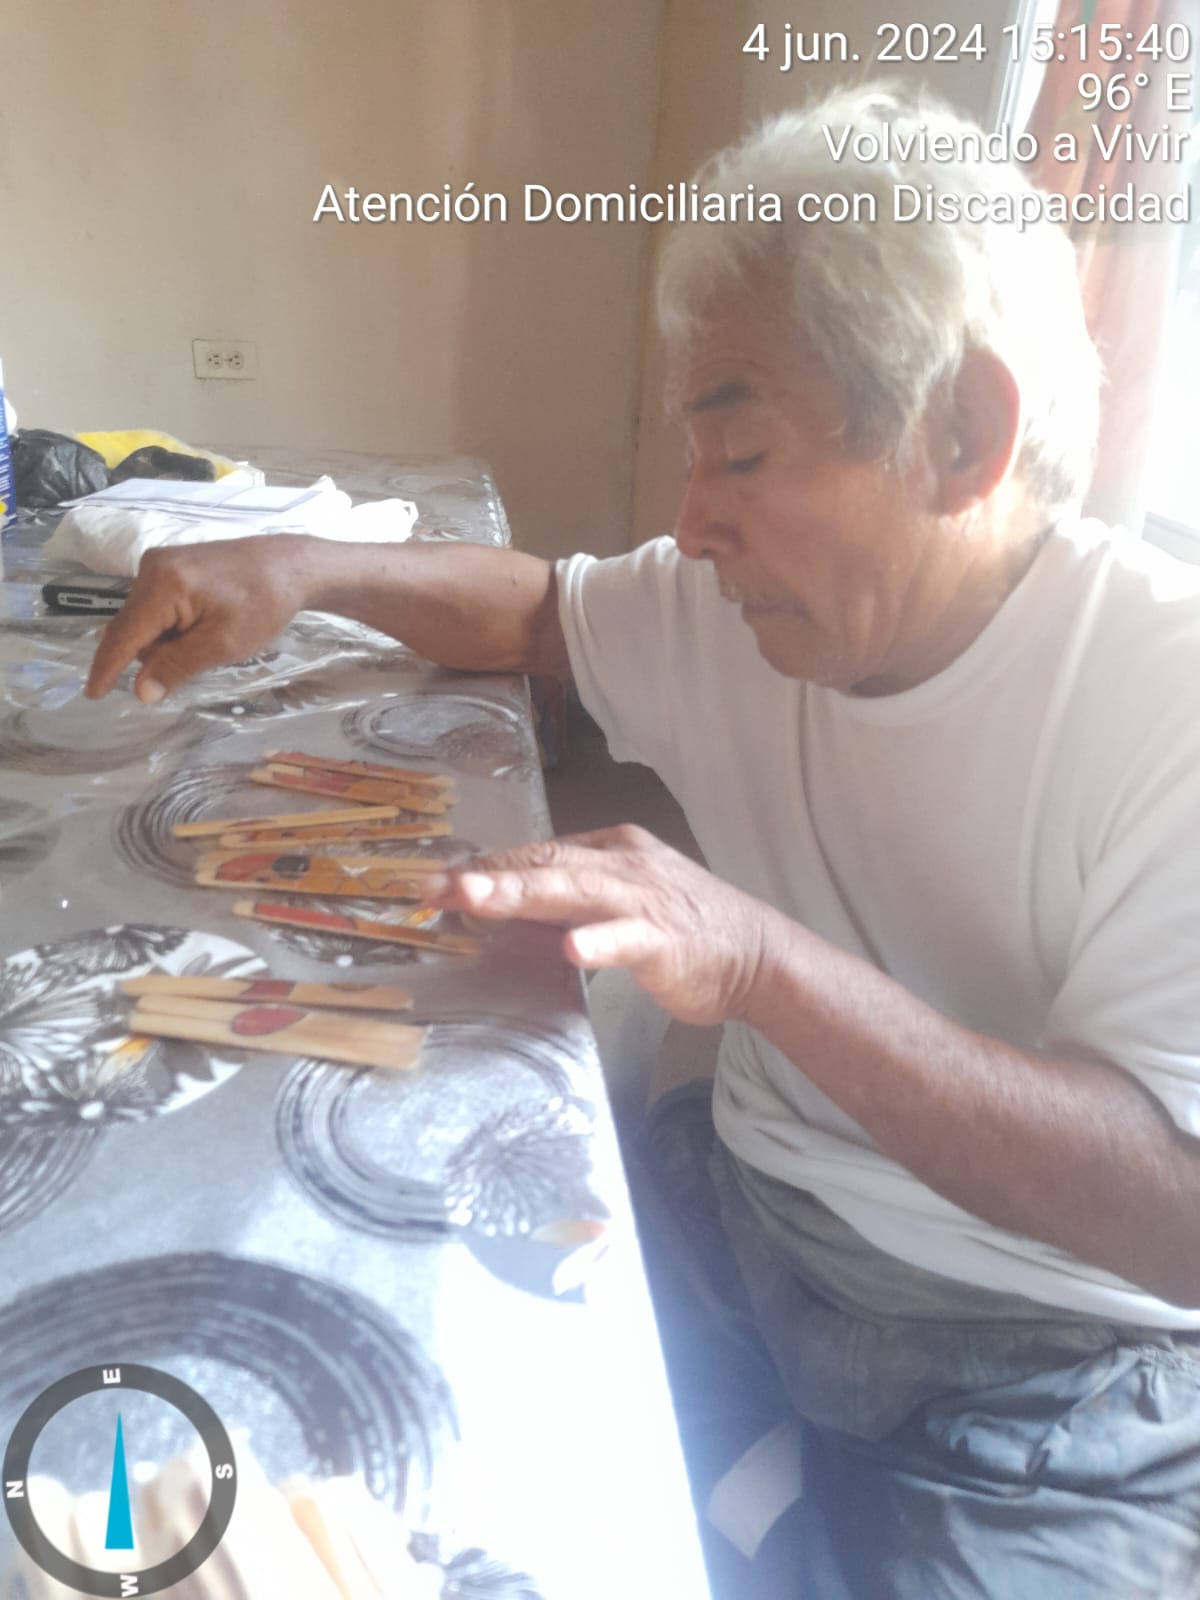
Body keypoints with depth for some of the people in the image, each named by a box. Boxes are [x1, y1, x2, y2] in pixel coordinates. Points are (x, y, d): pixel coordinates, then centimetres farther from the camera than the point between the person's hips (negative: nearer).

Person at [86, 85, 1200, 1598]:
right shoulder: (735, 609, -3)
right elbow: (539, 608, 13)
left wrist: (764, 961, -34)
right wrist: (299, 567, -4)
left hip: (1055, 1354, -4)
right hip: (748, 1216, 5)